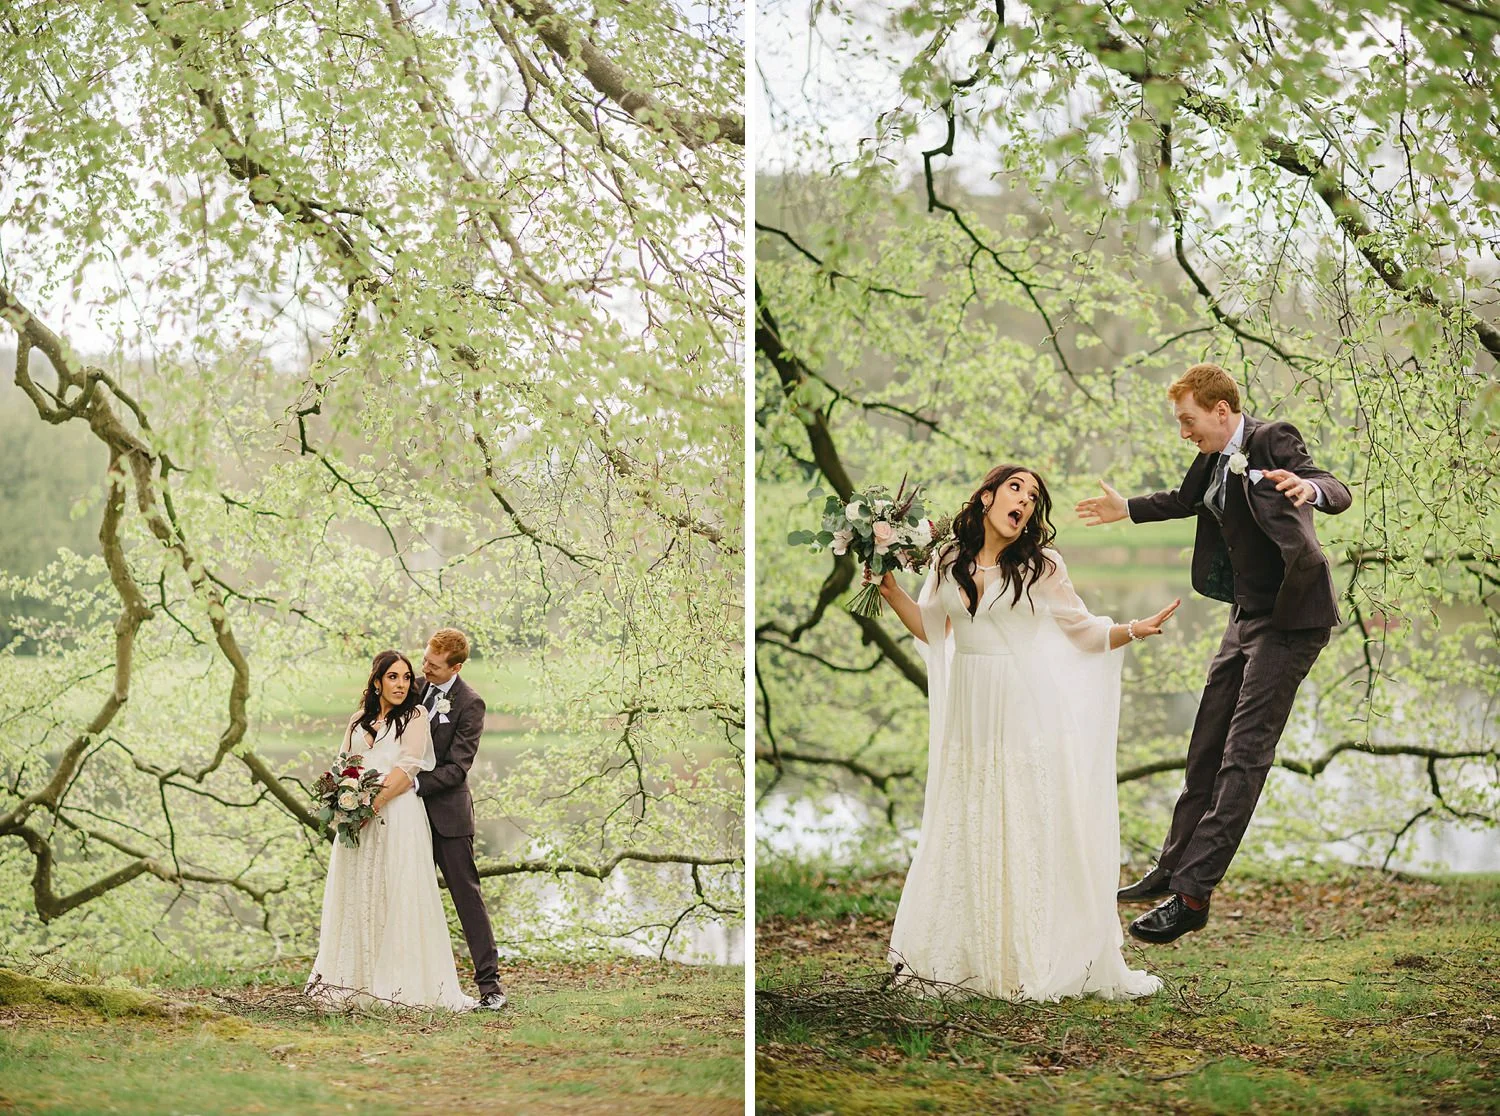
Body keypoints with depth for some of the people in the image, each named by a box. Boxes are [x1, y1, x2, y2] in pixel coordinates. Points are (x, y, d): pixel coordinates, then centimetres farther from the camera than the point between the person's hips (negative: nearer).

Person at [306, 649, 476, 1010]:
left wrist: (373, 803, -17)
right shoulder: (359, 720, 18)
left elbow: (407, 768, -8)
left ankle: (402, 982, -4)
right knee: (356, 896, 5)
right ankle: (356, 981, 10)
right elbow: (342, 765, 15)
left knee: (399, 896, -6)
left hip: (397, 814, -5)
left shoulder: (414, 716, 4)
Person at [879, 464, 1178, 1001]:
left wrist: (1134, 630, -15)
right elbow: (931, 630, 16)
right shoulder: (949, 563, 6)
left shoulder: (1041, 565, -3)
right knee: (965, 833, 8)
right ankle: (965, 956, 18)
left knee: (1027, 833, -1)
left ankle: (1033, 961, 7)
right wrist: (891, 591, 5)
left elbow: (1085, 632, 0)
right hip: (968, 712, 3)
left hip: (1024, 714, -3)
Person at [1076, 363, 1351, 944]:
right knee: (1207, 746, 15)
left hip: (1291, 618, -9)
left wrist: (1310, 488, -52)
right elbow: (1186, 500, 31)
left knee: (1244, 753, -11)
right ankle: (1173, 868, 27)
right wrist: (1128, 509, 43)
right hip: (1249, 615, 9)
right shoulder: (1216, 458, 9)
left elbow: (1340, 494, -30)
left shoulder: (1273, 441, -16)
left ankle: (1193, 894, -13)